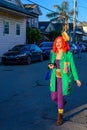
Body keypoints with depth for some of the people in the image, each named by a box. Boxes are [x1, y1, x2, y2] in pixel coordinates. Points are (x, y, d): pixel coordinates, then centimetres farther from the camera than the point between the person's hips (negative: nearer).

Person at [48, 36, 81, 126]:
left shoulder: (68, 54, -10)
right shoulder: (53, 53, 4)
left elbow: (73, 66, -4)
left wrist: (76, 79, -3)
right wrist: (50, 66, -10)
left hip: (64, 79, -5)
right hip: (55, 78, 5)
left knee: (60, 97, -8)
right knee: (54, 97, 9)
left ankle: (60, 117, 11)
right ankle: (63, 103, 44)